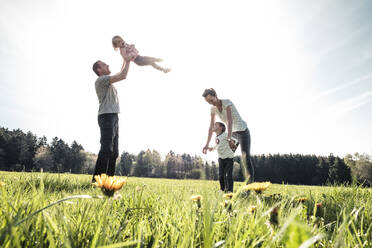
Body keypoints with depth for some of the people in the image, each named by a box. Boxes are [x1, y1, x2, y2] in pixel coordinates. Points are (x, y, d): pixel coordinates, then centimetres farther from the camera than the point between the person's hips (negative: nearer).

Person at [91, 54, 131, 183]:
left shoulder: (107, 81, 25)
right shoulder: (101, 79, -4)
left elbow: (120, 76, 40)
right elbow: (122, 76, -10)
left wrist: (125, 62, 36)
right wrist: (127, 62, 3)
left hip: (113, 118, 10)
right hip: (107, 116, -10)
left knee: (114, 151, 5)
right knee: (106, 149, -18)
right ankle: (97, 179, -18)